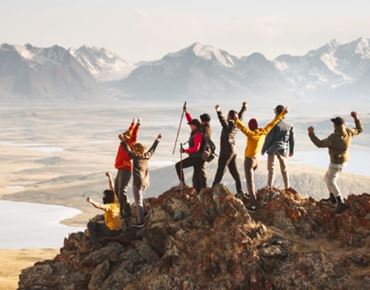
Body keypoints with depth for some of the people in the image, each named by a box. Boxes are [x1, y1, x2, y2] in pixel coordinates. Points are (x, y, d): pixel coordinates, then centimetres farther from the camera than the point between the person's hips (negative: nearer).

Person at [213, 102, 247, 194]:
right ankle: (240, 191, 13)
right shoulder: (235, 125, 9)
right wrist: (243, 108, 41)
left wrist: (219, 112, -48)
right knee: (234, 171, 12)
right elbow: (240, 117, 27)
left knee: (220, 171, -11)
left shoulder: (228, 125, -14)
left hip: (226, 152, -8)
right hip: (233, 151, 8)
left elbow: (223, 120, -34)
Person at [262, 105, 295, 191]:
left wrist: (264, 149, -3)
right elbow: (292, 139, 6)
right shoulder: (290, 125, -1)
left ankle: (270, 186, -2)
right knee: (284, 168, 17)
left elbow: (269, 138, -13)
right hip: (283, 149, 5)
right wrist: (291, 150, 17)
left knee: (271, 168, 2)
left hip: (273, 148, -4)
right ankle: (287, 187, 20)